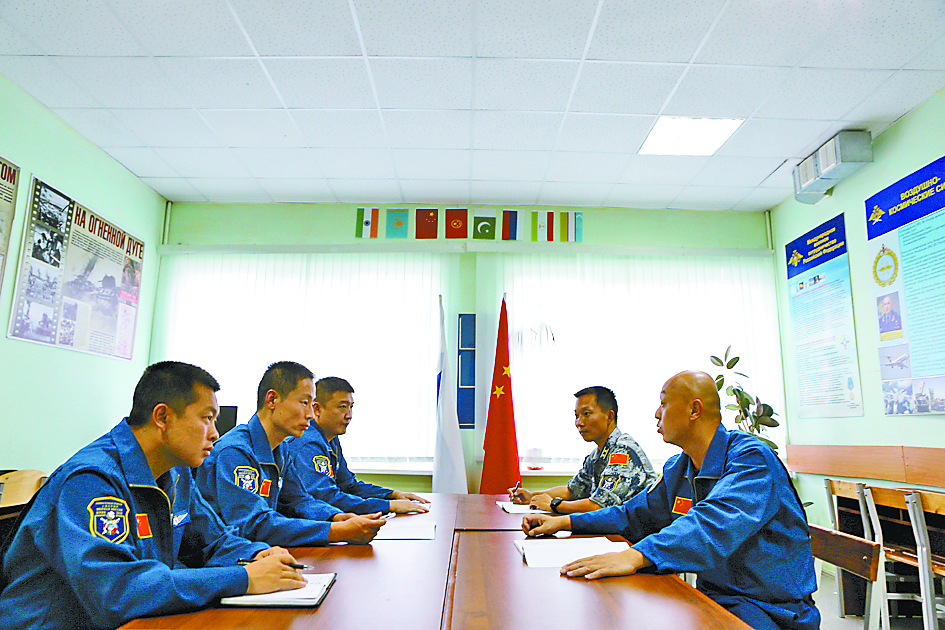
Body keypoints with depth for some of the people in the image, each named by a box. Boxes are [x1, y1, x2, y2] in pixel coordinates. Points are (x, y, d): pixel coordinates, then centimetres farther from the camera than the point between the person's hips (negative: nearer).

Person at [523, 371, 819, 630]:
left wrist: (636, 556, -47)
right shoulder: (677, 469, 9)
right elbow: (634, 515, 17)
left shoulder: (751, 459, -18)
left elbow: (715, 525, -34)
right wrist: (564, 521, 8)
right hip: (711, 595, 7)